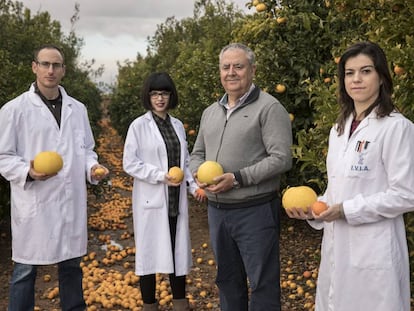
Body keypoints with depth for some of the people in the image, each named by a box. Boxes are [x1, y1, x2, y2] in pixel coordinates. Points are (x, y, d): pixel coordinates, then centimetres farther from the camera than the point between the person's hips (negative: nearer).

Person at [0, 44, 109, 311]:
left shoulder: (78, 109, 10)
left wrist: (93, 167, -4)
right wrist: (28, 172, -22)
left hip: (72, 202, 4)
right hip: (33, 202, -4)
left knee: (71, 266, 15)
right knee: (26, 269, 6)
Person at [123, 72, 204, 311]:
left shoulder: (178, 125, 8)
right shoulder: (139, 126, -6)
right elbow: (130, 164, -8)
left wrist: (194, 184, -1)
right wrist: (160, 176, -17)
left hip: (177, 199, 4)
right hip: (151, 199, -4)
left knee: (178, 248, 11)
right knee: (150, 250, 5)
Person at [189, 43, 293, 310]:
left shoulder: (269, 108, -9)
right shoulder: (210, 112, 13)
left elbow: (282, 158, -17)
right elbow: (197, 153, 20)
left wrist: (238, 178, -21)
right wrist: (199, 174, -3)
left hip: (256, 210, -7)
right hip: (217, 210, 7)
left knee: (262, 284, 3)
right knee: (227, 279, 20)